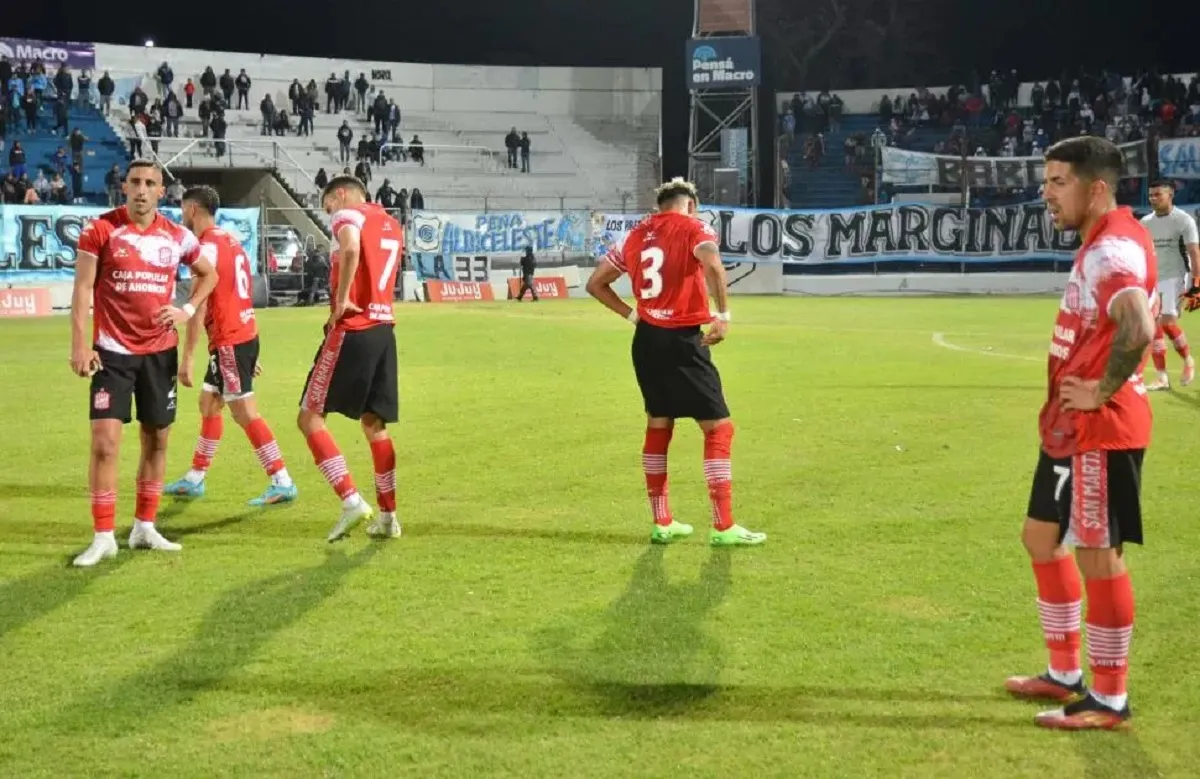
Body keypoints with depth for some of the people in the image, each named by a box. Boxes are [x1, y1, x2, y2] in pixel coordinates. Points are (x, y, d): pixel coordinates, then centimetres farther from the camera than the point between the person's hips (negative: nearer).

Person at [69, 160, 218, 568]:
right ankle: (103, 536, 0)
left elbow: (208, 275, 19)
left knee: (157, 439, 10)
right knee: (105, 440, -10)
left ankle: (144, 527, 24)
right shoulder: (100, 229, -6)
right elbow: (82, 288, -6)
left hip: (160, 350, 4)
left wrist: (188, 310, 3)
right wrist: (79, 343, -14)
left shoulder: (177, 237, 3)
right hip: (112, 351, -4)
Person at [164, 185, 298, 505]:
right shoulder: (231, 242, 14)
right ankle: (195, 479, 27)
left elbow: (199, 307, -18)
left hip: (230, 341, -10)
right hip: (244, 335, 10)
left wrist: (186, 359, -16)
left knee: (245, 412, -7)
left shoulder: (206, 247, -14)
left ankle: (282, 483, -6)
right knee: (208, 404, 18)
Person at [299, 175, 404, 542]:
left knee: (310, 417, 0)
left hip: (352, 332, -8)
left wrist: (341, 299, -19)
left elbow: (351, 249, -27)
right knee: (374, 424, 14)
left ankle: (352, 501, -11)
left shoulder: (348, 215, -5)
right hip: (384, 331, 8)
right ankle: (387, 516, 16)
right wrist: (344, 307, 8)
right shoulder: (393, 226, 20)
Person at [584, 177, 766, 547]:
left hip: (646, 340, 7)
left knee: (658, 426, 17)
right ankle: (723, 527, -1)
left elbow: (595, 283, 17)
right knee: (718, 427, 0)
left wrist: (632, 314, 15)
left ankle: (662, 522, 22)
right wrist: (723, 315, -20)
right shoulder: (693, 228, -5)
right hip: (682, 341, -7)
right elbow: (712, 266, -27)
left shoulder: (636, 235, 13)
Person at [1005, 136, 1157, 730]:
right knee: (1042, 537, 18)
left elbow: (1137, 330, -36)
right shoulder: (1101, 243, 14)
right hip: (1069, 427, 11)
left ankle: (1108, 701, 10)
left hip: (1101, 430, -11)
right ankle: (1065, 674, 29)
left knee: (1098, 554, -2)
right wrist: (1075, 399, 14)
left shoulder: (1114, 247, -19)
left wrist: (1103, 392, -22)